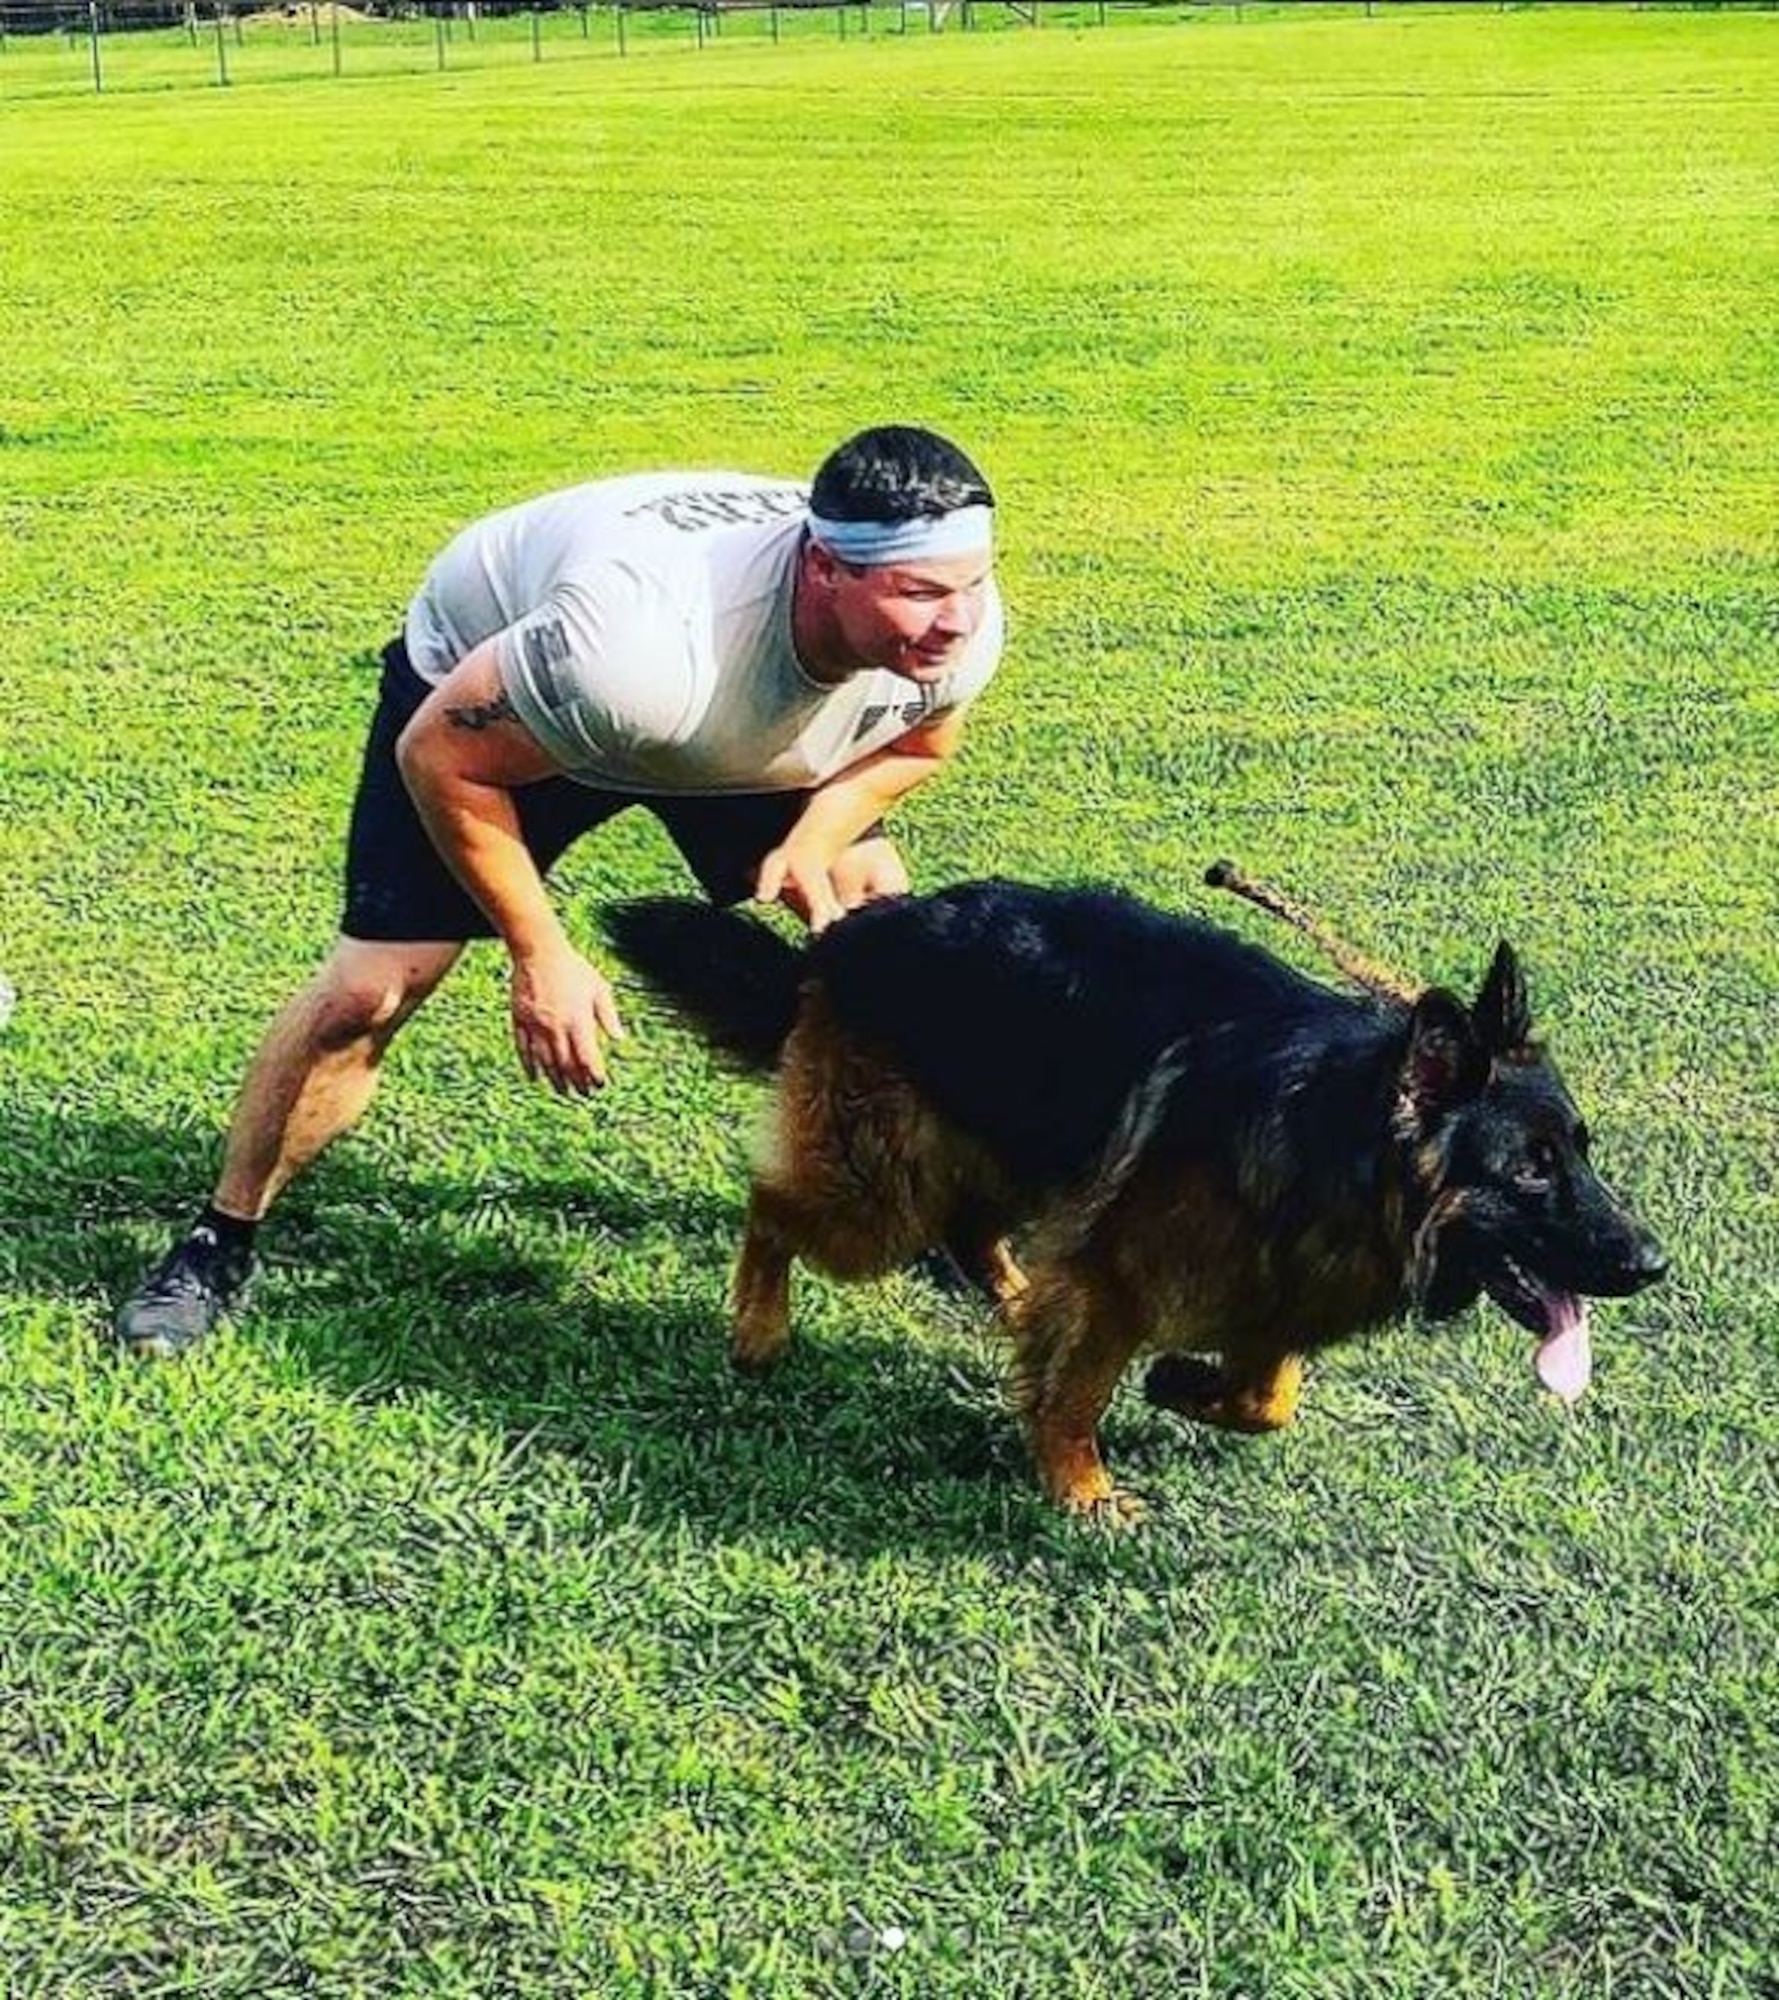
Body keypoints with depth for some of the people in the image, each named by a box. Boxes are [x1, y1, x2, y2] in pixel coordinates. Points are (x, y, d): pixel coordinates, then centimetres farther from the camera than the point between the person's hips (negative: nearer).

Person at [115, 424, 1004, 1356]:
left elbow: (918, 740, -3)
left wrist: (814, 842, -21)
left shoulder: (958, 627, -30)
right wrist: (541, 955, -26)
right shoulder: (636, 640, -48)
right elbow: (440, 755, -30)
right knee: (368, 989, -11)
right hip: (478, 694, -5)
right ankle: (219, 1244, 10)